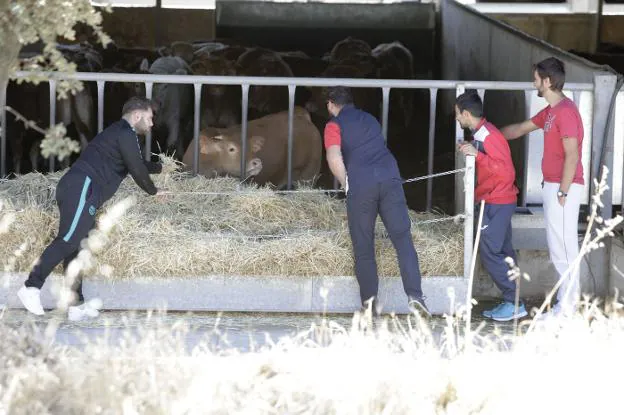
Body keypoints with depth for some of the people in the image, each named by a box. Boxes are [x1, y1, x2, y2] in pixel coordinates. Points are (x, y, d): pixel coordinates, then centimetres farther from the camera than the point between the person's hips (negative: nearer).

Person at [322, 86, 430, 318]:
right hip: (390, 177, 3)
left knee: (363, 245, 8)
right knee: (402, 238, 1)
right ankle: (414, 295, -11)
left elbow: (334, 157, -8)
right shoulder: (369, 119, 27)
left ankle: (369, 300, 8)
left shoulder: (334, 125, 9)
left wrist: (346, 185, 5)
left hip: (360, 183, -3)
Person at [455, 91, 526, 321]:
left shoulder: (489, 136, -19)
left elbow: (506, 171, -24)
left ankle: (514, 304, -7)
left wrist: (476, 154, -27)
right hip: (496, 201, 10)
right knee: (502, 254, 10)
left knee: (490, 253, -10)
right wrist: (468, 151, 12)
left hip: (497, 202, -10)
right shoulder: (480, 134, 11)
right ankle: (511, 302, 13)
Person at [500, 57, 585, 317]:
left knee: (563, 245, -7)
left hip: (563, 187, -10)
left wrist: (563, 191, -19)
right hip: (552, 186, 10)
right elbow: (521, 128, 28)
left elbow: (572, 155, -21)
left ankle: (567, 305, -4)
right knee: (558, 246, 12)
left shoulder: (565, 111, -17)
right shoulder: (550, 111, 14)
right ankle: (568, 299, 17)